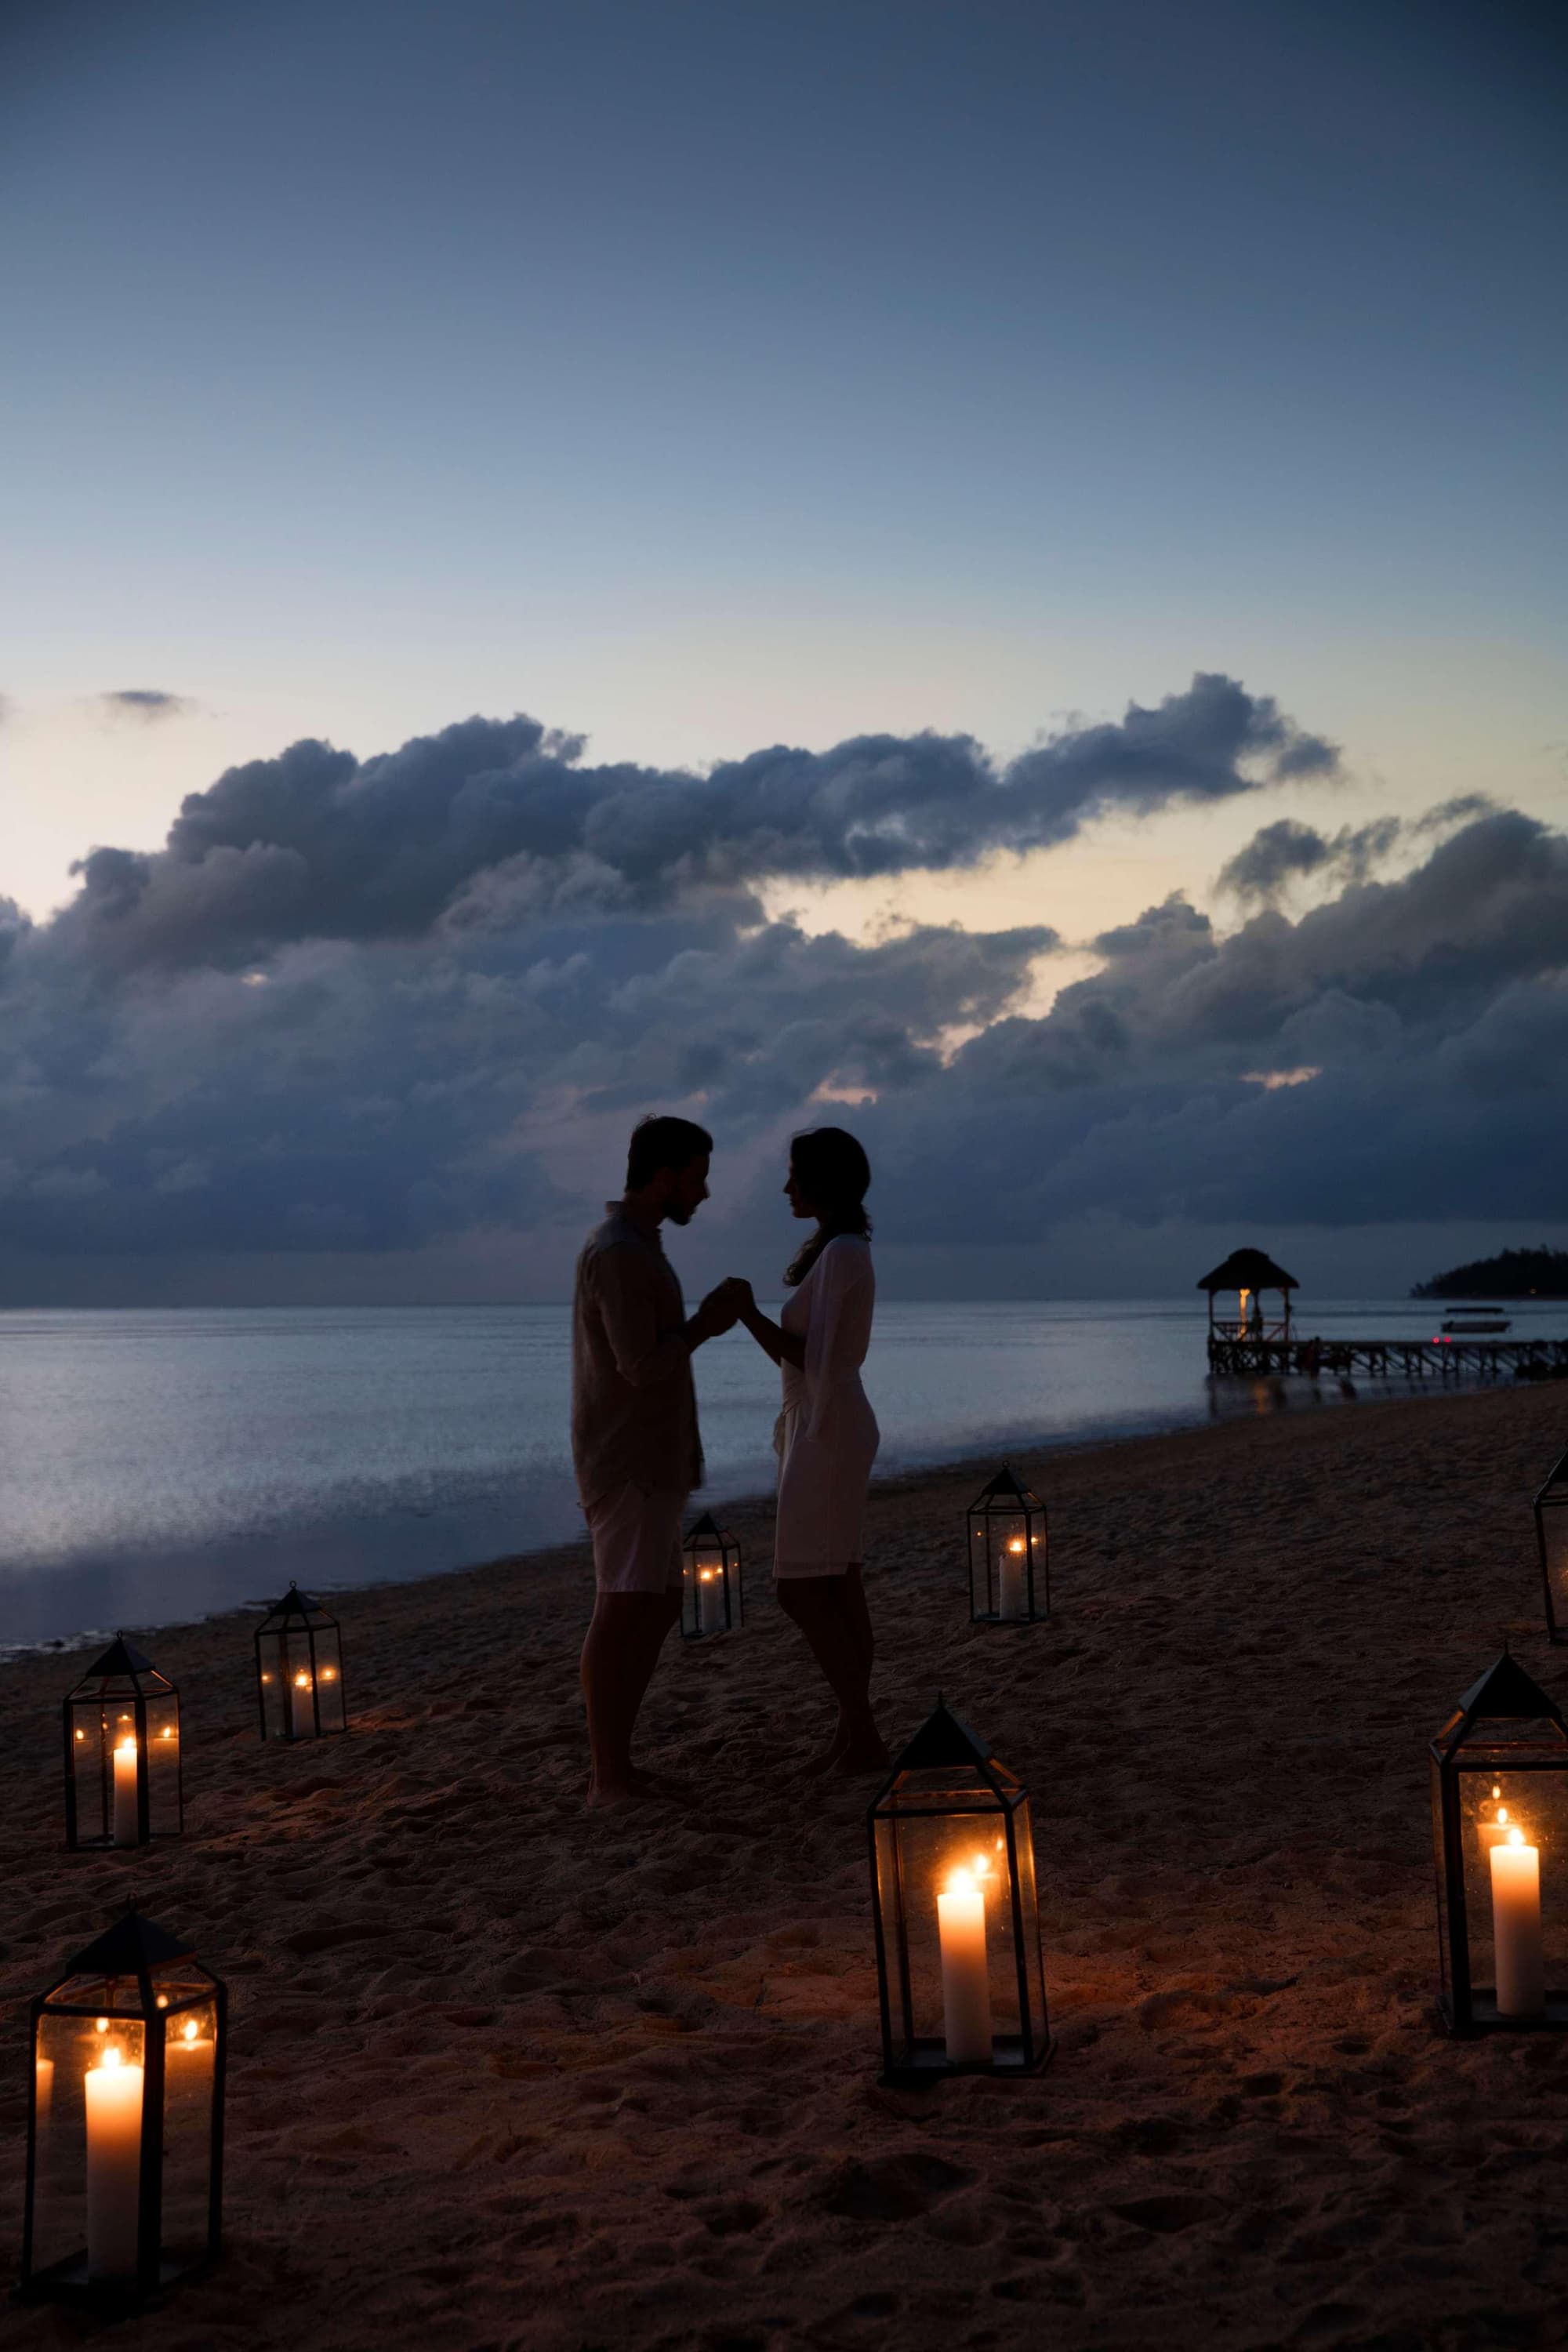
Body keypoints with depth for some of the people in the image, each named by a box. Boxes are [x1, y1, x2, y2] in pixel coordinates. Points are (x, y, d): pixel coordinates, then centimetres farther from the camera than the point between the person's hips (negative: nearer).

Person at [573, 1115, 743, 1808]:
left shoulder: (634, 1249, 17)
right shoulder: (617, 1253, -17)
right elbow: (642, 1368, -22)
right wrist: (707, 1322, -8)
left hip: (649, 1464, 11)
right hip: (628, 1466, -11)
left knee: (659, 1609, 12)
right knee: (621, 1615, -7)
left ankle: (616, 1763, 17)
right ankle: (608, 1778, -2)